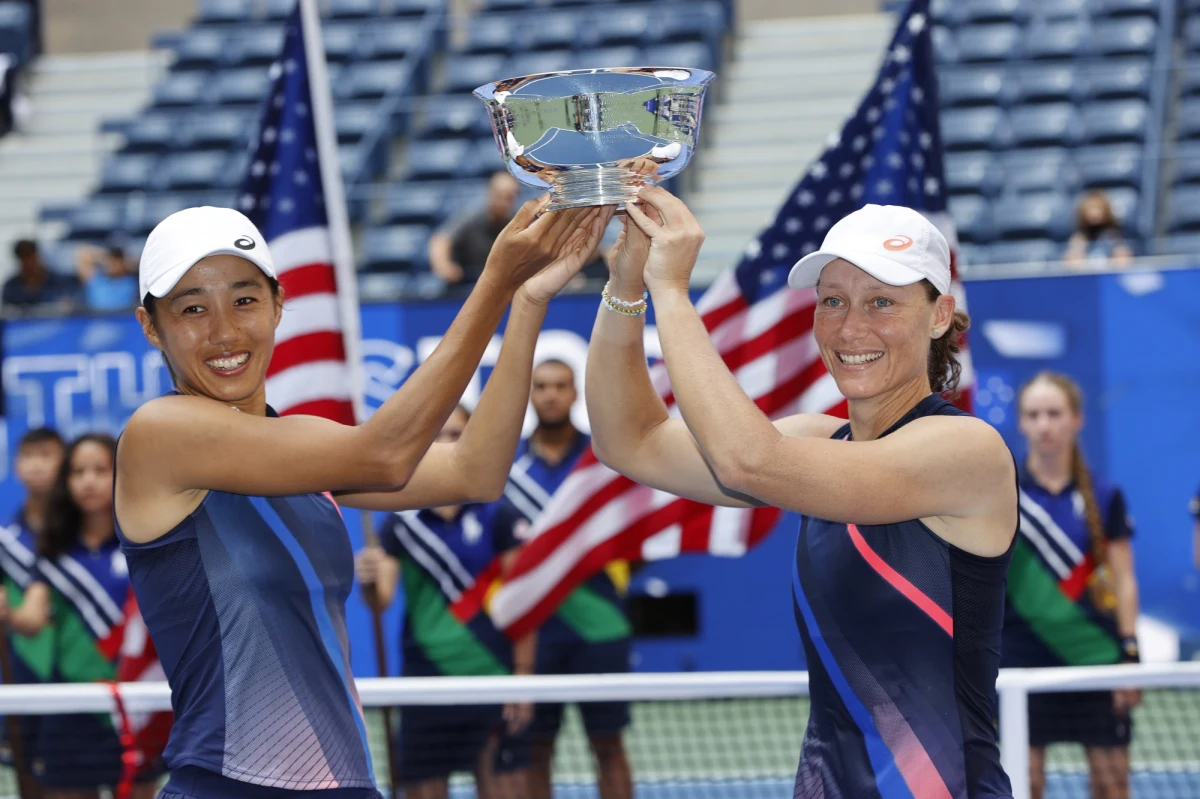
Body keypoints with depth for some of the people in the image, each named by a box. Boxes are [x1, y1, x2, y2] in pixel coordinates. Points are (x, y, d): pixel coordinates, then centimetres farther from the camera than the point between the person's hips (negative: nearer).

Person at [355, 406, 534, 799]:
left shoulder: (494, 517, 2)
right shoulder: (400, 524, 4)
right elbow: (382, 600, -6)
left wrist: (523, 680, -3)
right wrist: (370, 582, -29)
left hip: (491, 677, -1)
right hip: (425, 686, 1)